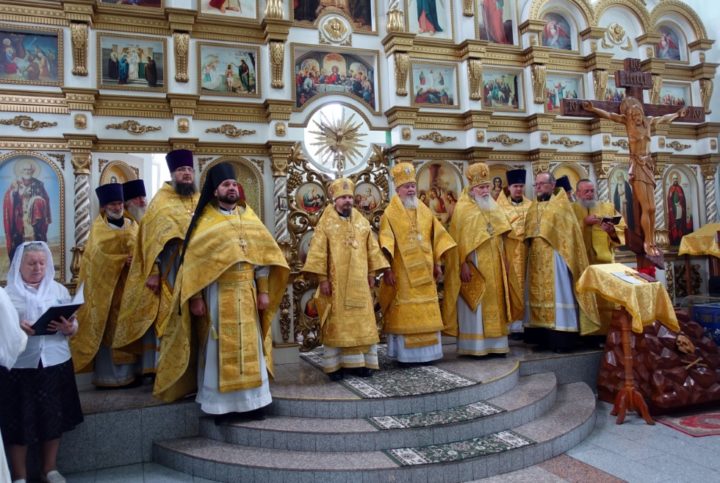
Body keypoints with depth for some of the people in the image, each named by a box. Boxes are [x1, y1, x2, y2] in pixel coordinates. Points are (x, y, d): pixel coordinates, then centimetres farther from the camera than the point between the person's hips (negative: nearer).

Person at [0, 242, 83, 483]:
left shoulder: (59, 290, 5)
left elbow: (74, 325, 6)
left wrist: (68, 328, -16)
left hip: (55, 363, 3)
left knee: (54, 418, 11)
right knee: (19, 421, 5)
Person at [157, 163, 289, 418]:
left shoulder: (248, 217, 8)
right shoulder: (204, 220, -1)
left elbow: (262, 254, 7)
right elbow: (193, 260, -5)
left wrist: (263, 291, 1)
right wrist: (196, 298, -12)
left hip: (246, 294, 3)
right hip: (216, 294, -3)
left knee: (249, 346, 8)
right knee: (219, 348, 3)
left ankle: (252, 400, 18)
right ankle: (220, 403, 13)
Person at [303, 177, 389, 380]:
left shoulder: (362, 222, 9)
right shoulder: (326, 223, -3)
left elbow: (372, 249, 12)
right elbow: (319, 252, -7)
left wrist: (371, 274, 8)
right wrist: (323, 278, -11)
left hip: (358, 282, 4)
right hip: (336, 283, -4)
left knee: (362, 321, 7)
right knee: (336, 323, 0)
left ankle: (362, 361, 17)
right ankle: (334, 365, 8)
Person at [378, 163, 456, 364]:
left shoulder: (425, 211, 10)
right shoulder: (390, 214, -5)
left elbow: (436, 238, 13)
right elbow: (386, 243, -11)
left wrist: (437, 264, 10)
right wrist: (387, 269, -17)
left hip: (424, 271, 5)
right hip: (402, 272, -5)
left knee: (425, 313, 9)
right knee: (404, 313, -1)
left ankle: (426, 350, 19)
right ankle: (405, 353, 7)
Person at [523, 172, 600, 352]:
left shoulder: (561, 204, 2)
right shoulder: (533, 207, 18)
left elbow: (568, 230, -6)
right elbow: (528, 231, 18)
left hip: (555, 256, -6)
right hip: (537, 258, 6)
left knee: (557, 294, -7)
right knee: (539, 294, 6)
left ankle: (561, 338, -5)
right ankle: (542, 335, 12)